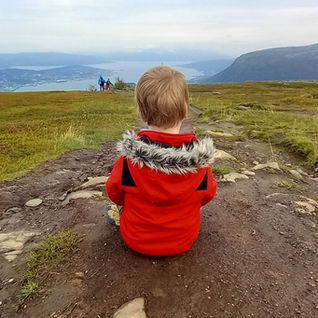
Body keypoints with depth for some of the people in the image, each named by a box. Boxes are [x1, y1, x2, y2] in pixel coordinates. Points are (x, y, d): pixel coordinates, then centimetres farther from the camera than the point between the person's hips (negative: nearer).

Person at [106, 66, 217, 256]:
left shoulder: (129, 160, -26)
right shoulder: (200, 160, -23)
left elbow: (114, 192, -7)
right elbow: (207, 195, -4)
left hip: (137, 241, -1)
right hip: (184, 241, 2)